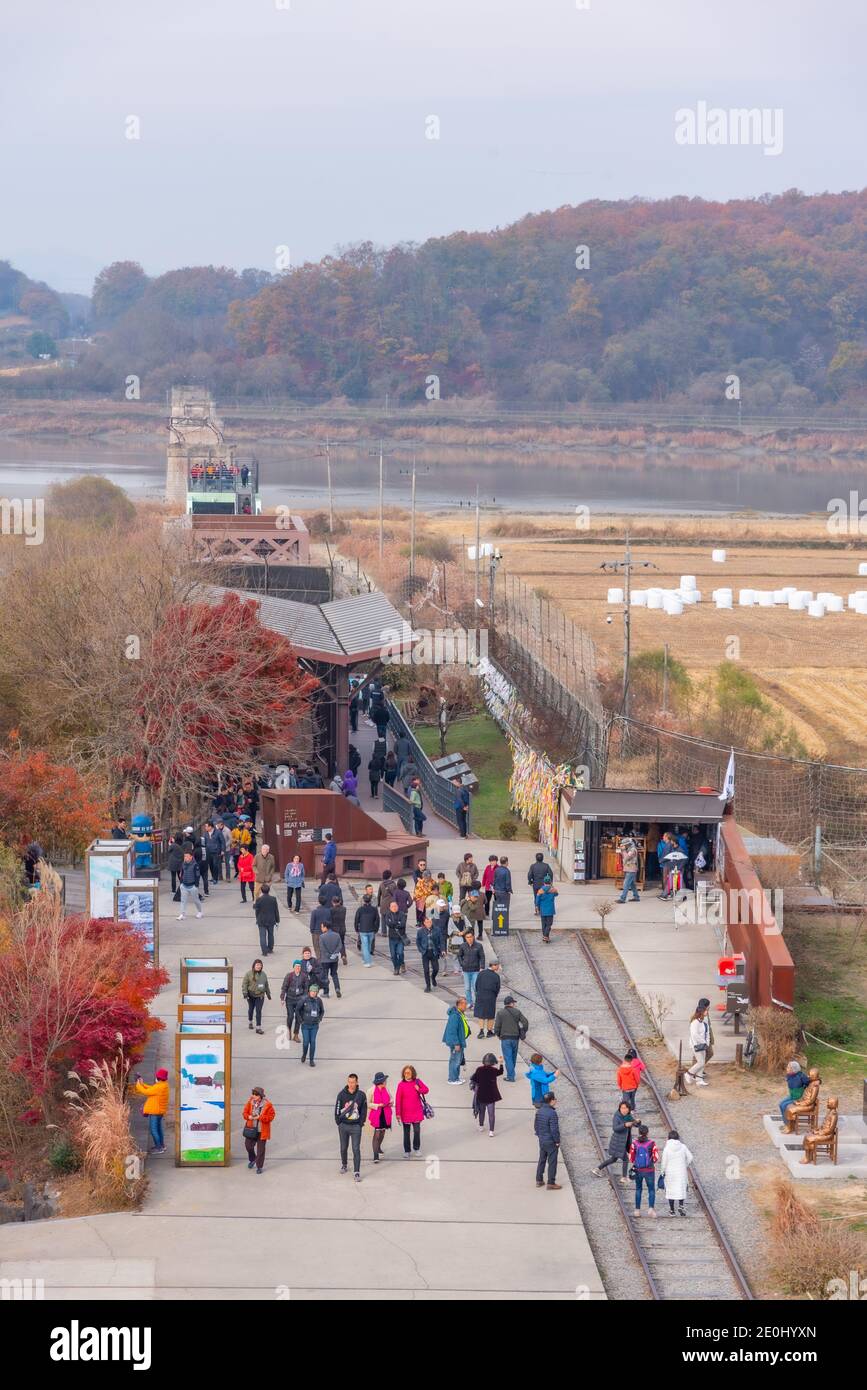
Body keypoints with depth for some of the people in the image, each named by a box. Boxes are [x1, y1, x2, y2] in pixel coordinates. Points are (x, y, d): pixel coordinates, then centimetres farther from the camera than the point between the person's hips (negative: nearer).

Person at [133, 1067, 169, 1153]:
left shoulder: (158, 1087, -26)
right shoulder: (164, 1085, 5)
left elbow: (146, 1092, -18)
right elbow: (151, 1089, 14)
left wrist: (138, 1085, -4)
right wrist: (142, 1084, 11)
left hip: (155, 1111, -10)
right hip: (160, 1110, 10)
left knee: (153, 1129, -5)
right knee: (158, 1128, 22)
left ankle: (159, 1148, -3)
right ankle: (161, 1145, 33)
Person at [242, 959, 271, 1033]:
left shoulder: (263, 974, 5)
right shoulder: (249, 974, -7)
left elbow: (266, 985, 15)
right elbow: (244, 984, -8)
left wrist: (268, 994, 19)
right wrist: (245, 993, -16)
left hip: (260, 996, 1)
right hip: (251, 995, -1)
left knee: (258, 1011, -6)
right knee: (251, 1009, 16)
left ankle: (258, 1027, -5)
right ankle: (250, 1022, 41)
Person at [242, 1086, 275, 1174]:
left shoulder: (267, 1104, -14)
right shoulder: (250, 1102, -2)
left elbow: (271, 1116, -12)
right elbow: (245, 1112, 7)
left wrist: (260, 1117, -23)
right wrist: (249, 1116, -16)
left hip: (262, 1130, -4)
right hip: (251, 1128, 4)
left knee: (260, 1149, 3)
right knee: (248, 1145, 9)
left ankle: (259, 1166, 17)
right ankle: (252, 1159, 39)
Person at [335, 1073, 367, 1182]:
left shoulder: (361, 1095, -3)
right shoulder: (342, 1094, -3)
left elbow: (364, 1110, 3)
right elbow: (337, 1109, 3)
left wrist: (361, 1123, -2)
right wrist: (338, 1122, -1)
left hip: (356, 1126, -2)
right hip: (343, 1125, 2)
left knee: (356, 1149, -7)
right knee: (343, 1148, 15)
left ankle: (357, 1172, -7)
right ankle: (343, 1165, 39)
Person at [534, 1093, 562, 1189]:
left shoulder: (539, 1111, 1)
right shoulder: (552, 1113, -24)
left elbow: (536, 1126, 10)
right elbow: (554, 1129, -22)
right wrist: (557, 1141, -11)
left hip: (541, 1141, 8)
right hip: (551, 1142, -8)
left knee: (542, 1160, 19)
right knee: (552, 1162, 3)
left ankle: (539, 1180, 27)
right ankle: (551, 1183, 9)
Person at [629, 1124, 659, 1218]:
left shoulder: (634, 1143, -8)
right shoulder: (651, 1143, -10)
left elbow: (631, 1158, -5)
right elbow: (656, 1158, -10)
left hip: (638, 1170, 1)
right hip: (649, 1170, -1)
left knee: (638, 1189, 20)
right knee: (651, 1190, 11)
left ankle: (637, 1210, 19)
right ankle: (651, 1208, -10)